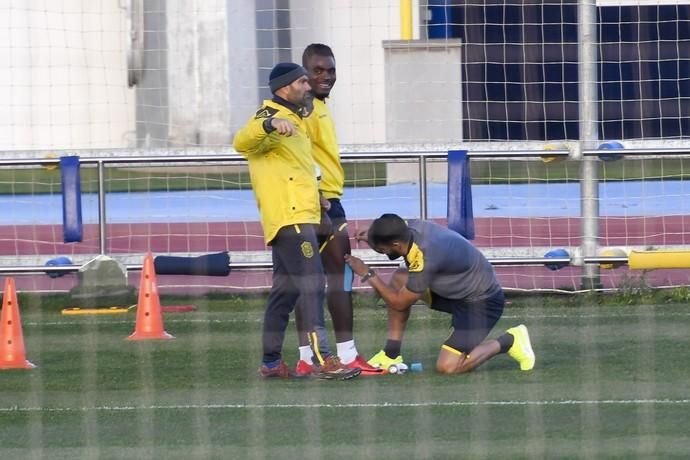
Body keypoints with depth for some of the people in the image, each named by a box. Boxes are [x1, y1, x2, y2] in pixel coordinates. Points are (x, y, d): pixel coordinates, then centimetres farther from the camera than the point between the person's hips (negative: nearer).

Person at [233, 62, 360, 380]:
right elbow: (242, 142, -30)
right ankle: (322, 361, -21)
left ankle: (271, 362, 18)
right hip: (289, 218, -11)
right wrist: (269, 124, -47)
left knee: (285, 290, 13)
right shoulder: (271, 116, -10)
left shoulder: (291, 119, 23)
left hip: (299, 217, 11)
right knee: (312, 285, -15)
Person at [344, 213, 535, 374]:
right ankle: (391, 354, 4)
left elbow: (399, 303, -22)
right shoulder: (412, 227, -14)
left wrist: (368, 275, -14)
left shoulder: (426, 259, -35)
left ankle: (509, 341, 4)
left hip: (482, 302, -9)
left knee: (447, 366, -15)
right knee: (399, 279, -3)